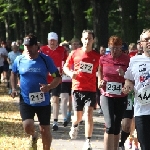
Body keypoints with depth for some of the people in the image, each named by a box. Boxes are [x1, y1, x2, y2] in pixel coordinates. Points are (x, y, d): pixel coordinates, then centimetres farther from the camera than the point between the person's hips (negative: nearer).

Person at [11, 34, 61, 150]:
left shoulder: (45, 59, -9)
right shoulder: (19, 60, -2)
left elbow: (58, 77, -5)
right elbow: (13, 74, 20)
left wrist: (49, 86, -25)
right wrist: (14, 88, 4)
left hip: (43, 101, -1)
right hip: (26, 100, 1)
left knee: (45, 130, 5)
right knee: (28, 126, -18)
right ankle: (33, 136, 18)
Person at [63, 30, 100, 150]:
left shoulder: (97, 56, -1)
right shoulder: (75, 54, 1)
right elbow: (66, 67, 12)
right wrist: (70, 73, -8)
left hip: (91, 89, -1)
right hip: (77, 88, 1)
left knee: (89, 113, -14)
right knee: (78, 115, 10)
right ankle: (75, 126, 47)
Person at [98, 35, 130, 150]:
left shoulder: (127, 60, -4)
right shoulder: (103, 59, 2)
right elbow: (99, 78, 14)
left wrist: (124, 75, -19)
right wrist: (101, 83, -8)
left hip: (121, 97, 0)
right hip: (107, 96, 0)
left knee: (117, 126, 8)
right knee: (110, 125, -14)